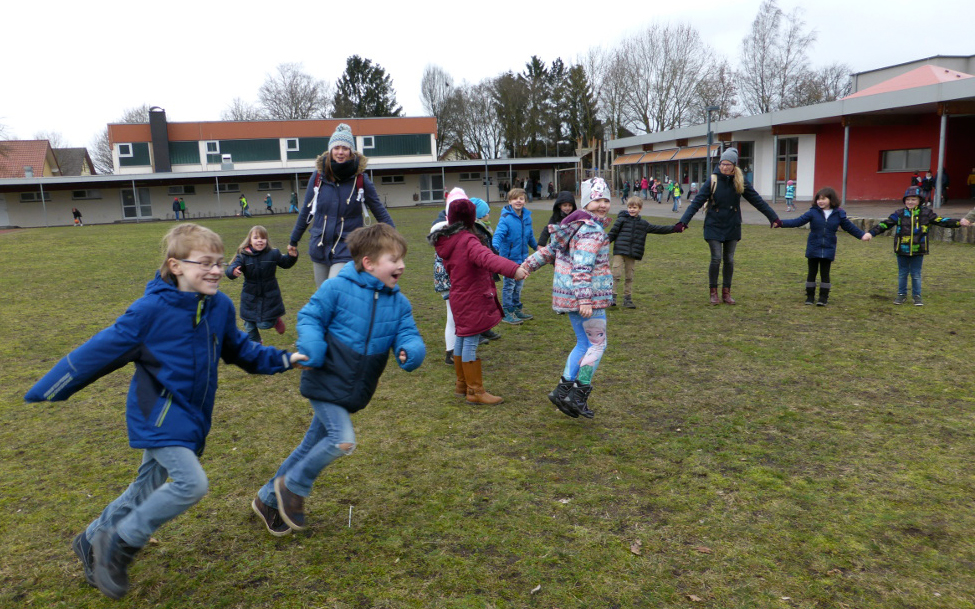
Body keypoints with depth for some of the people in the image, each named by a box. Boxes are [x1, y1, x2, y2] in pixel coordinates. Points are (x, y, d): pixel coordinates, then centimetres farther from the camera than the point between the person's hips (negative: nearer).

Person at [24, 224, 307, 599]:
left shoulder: (220, 307, -3)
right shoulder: (151, 310, -20)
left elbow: (238, 349, 14)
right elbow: (100, 350, -14)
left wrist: (282, 360, 8)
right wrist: (45, 392, -7)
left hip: (191, 417, 7)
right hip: (159, 417, -7)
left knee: (148, 490, 18)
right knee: (192, 484, -19)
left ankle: (94, 541, 43)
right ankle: (119, 543, 4)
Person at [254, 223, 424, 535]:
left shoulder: (399, 303, 0)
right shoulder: (338, 288, -14)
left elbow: (408, 336, -3)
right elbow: (309, 318, -6)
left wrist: (411, 352, -27)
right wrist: (311, 348, -24)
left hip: (354, 390, 6)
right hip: (327, 381, -6)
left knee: (312, 445, 16)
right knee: (342, 439, -20)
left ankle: (268, 499, 35)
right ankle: (293, 486, 7)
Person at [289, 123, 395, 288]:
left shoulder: (360, 178, -6)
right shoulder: (318, 176, 1)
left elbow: (379, 210, 2)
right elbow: (306, 211, 12)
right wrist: (293, 241, 19)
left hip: (347, 249, -4)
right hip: (319, 247, 4)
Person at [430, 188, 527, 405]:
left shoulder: (446, 241, 6)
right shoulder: (467, 241, -21)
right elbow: (487, 258, -40)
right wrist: (513, 269, -54)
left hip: (458, 297, 9)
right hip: (472, 300, -9)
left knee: (461, 339, 18)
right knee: (471, 342, -3)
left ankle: (462, 383, 32)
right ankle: (475, 391, 5)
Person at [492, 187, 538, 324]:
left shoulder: (527, 216, 6)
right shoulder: (506, 218, -16)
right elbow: (499, 234, -25)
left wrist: (536, 246, 35)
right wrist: (495, 246, -43)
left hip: (523, 257, 7)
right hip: (509, 257, -7)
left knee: (519, 285, 17)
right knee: (509, 285, -1)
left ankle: (517, 309, 29)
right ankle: (507, 313, 8)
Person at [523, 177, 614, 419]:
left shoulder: (578, 225, 14)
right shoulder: (591, 230, -16)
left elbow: (549, 250, 17)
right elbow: (582, 266, -26)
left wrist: (527, 266, 21)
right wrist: (585, 299, -32)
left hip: (569, 295, 9)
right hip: (585, 295, -9)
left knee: (584, 343, 16)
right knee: (597, 344, 2)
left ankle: (563, 390, 16)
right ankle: (579, 395, 2)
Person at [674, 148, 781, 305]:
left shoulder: (741, 182, -2)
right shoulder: (712, 181, -9)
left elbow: (757, 200, 3)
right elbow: (696, 202, -12)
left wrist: (774, 217, 3)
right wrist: (683, 221, -22)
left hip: (732, 227, 2)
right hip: (714, 227, -2)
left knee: (729, 260, 6)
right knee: (716, 259, -7)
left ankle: (726, 292, 19)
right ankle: (713, 292, 9)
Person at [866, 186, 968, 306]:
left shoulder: (926, 213, 1)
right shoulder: (899, 214, -1)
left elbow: (941, 221, 4)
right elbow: (885, 224, -4)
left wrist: (959, 223, -3)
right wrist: (871, 233, -12)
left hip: (918, 251, 0)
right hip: (902, 250, 1)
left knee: (916, 274, 7)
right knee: (902, 274, 11)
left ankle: (917, 296, 19)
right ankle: (902, 295, 23)